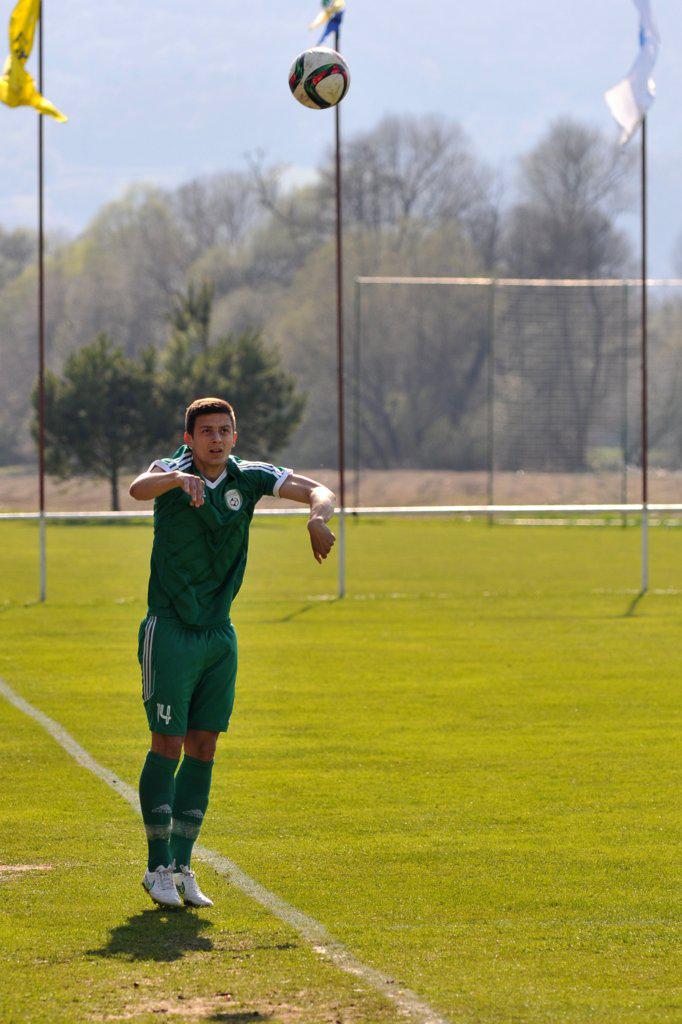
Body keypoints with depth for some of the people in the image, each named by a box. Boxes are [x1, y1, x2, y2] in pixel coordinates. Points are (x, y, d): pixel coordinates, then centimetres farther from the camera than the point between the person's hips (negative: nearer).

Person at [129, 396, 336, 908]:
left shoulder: (249, 477, 2)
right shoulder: (173, 471, -8)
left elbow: (319, 490, -4)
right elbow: (139, 487, -31)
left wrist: (317, 516, -27)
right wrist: (181, 479, -52)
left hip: (219, 634, 5)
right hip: (171, 630, -5)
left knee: (203, 749, 6)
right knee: (168, 746, -7)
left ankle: (182, 867, 13)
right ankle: (158, 868, 2)